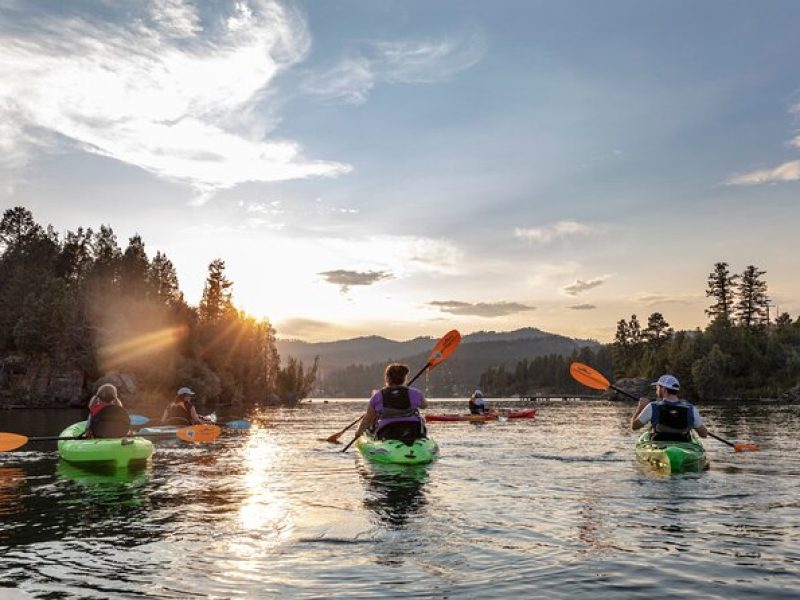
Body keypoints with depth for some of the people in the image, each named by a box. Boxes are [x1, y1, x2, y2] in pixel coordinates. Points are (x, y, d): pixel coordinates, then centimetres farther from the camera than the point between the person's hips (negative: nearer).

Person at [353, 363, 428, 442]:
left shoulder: (377, 396, -4)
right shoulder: (414, 393, -4)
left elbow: (367, 419, 4)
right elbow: (424, 405, 18)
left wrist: (359, 432, 23)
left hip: (386, 437, 0)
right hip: (415, 436, 0)